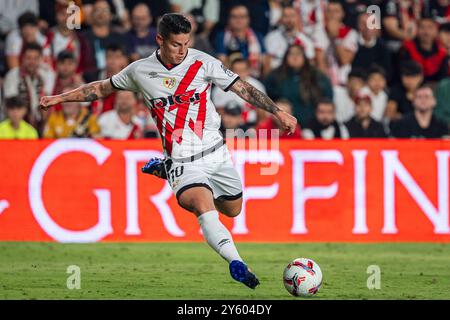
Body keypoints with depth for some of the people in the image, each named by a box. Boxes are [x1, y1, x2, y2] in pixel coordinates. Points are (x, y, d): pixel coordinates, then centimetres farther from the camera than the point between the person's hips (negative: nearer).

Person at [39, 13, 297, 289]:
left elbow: (242, 88, 1)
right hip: (184, 162, -3)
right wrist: (60, 98, 14)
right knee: (205, 208, -29)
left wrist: (278, 112, -3)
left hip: (217, 153, 3)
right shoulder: (140, 70, -2)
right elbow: (103, 88, 14)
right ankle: (236, 263, -38)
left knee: (233, 210, 18)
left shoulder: (203, 63, -5)